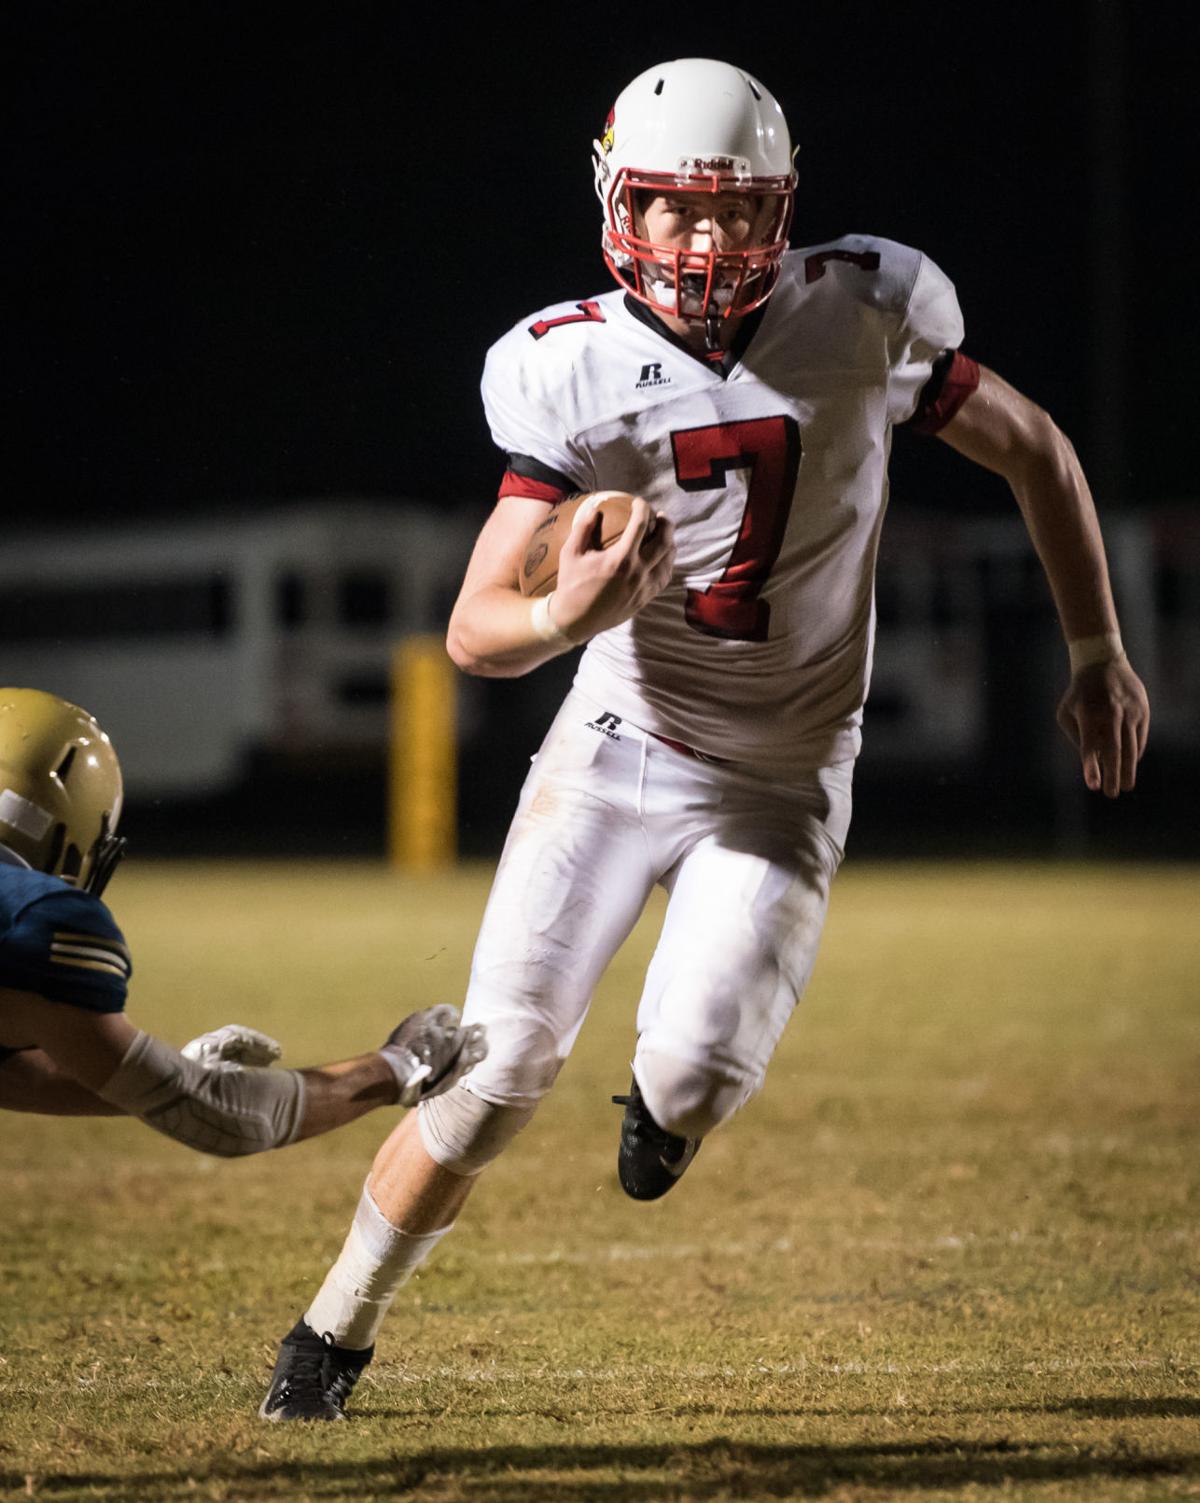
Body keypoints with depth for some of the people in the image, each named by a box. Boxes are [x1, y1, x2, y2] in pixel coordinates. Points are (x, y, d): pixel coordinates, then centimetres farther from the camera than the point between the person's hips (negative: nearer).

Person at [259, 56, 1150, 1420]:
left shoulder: (860, 320, -11)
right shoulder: (574, 372, -12)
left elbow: (1034, 453, 6)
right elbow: (474, 631, -14)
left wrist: (1098, 656, 6)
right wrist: (563, 617, -37)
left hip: (782, 785, 0)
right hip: (619, 746, 0)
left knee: (697, 1074, -18)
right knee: (501, 1069, -10)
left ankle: (663, 1095, 22)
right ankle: (335, 1330, 8)